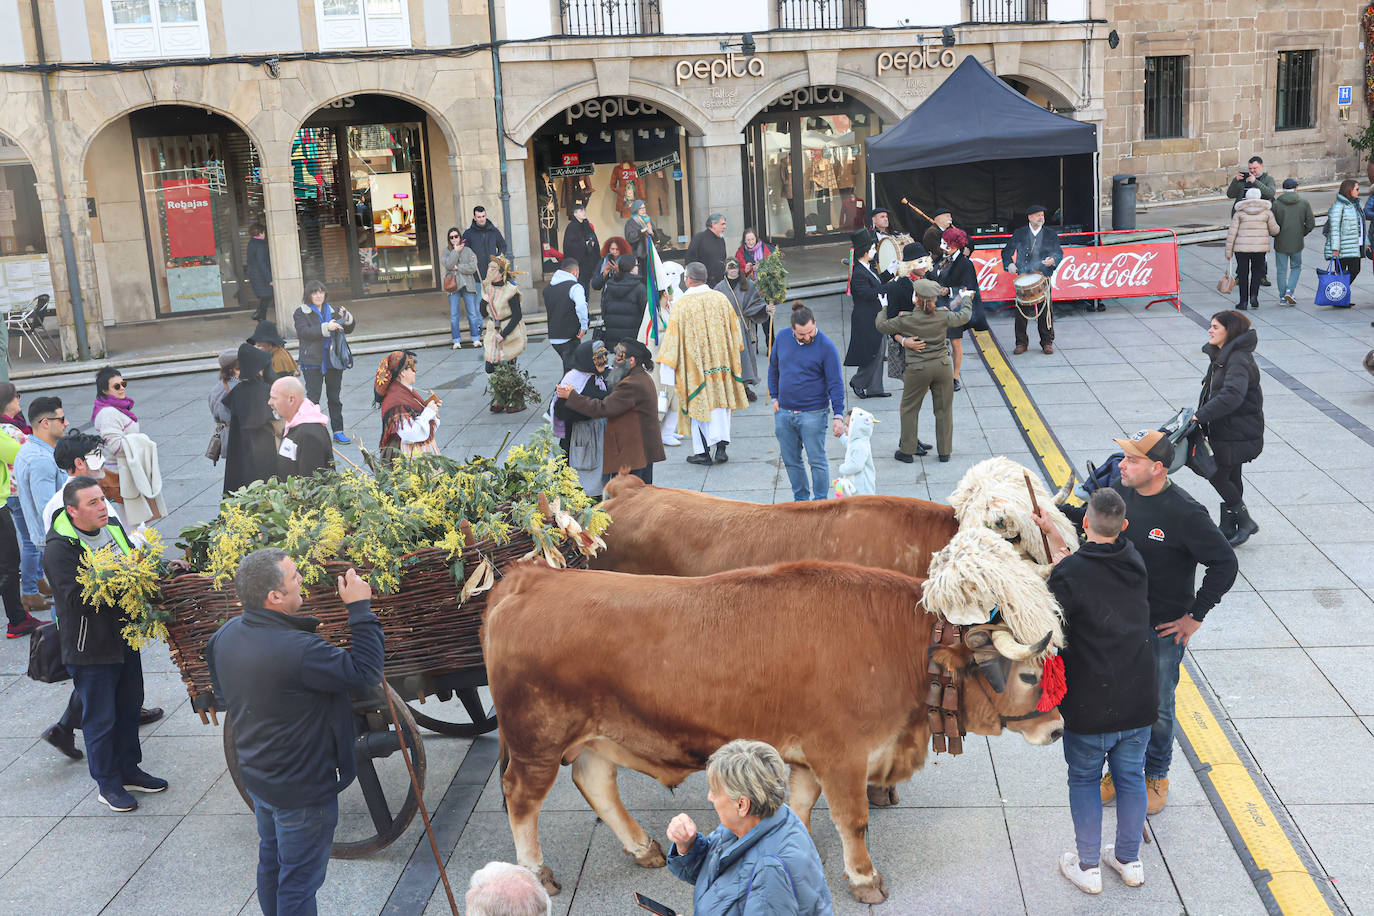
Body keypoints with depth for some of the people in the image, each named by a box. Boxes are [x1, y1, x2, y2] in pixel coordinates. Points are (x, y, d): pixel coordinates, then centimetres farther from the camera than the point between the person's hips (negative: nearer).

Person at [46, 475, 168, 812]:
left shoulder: (112, 527, 3)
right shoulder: (59, 549, -21)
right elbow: (77, 598, -28)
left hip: (126, 636, 8)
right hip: (91, 648, -7)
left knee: (130, 706, 20)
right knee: (100, 718, 6)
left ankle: (129, 769, 37)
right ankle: (108, 784, 22)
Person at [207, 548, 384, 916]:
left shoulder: (225, 635, -7)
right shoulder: (297, 650, -35)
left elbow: (222, 697, 8)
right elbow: (365, 673, -28)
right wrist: (360, 609, -24)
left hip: (256, 775, 8)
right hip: (303, 789, -8)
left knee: (271, 864, 26)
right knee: (299, 882, 9)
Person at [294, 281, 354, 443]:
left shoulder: (332, 310, 12)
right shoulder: (301, 313, -1)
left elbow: (348, 329, 11)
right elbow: (304, 332, -17)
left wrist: (347, 318, -11)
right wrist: (326, 328, -29)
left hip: (333, 361, 4)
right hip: (313, 362, -4)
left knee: (334, 397, 10)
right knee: (313, 398, -5)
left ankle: (338, 431, 16)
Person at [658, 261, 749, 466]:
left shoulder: (681, 304, -12)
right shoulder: (721, 299, 1)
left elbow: (673, 338, -10)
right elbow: (734, 330, 10)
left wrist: (667, 372, -6)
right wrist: (731, 354, 24)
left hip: (694, 363, -3)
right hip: (720, 362, 3)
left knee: (699, 404, 6)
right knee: (720, 402, 12)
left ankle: (704, 452, 11)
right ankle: (721, 447, 5)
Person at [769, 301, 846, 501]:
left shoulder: (826, 346, -12)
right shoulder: (782, 337, 1)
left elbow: (836, 383, -11)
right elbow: (773, 368, 16)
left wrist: (838, 415, -16)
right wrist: (774, 397, 11)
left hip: (813, 413, -5)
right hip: (783, 412, 5)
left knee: (817, 460, -1)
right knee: (790, 460, 12)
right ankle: (801, 498, 27)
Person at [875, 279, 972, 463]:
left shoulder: (906, 320, -10)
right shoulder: (943, 316, -3)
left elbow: (881, 326, 3)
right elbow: (963, 317, 17)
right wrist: (967, 299, 38)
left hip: (917, 369, -2)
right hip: (943, 366, 3)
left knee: (909, 408, 12)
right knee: (944, 409, 13)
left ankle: (907, 450, 16)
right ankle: (945, 451, 20)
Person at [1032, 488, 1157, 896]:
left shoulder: (1069, 573, -19)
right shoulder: (1134, 561, -2)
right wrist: (1054, 535, 12)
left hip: (1089, 706, -4)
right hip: (1139, 701, 5)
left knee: (1084, 781, 14)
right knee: (1131, 778, 20)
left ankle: (1088, 867, 24)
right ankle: (1129, 860, 35)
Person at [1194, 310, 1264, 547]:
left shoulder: (1239, 360, -23)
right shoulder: (1222, 355, 9)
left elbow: (1231, 395, -36)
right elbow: (1212, 392, 16)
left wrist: (1201, 415, -36)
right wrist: (1200, 414, 5)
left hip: (1238, 433, -10)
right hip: (1225, 429, 10)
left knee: (1218, 476, -2)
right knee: (1230, 478, 16)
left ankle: (1246, 522, 12)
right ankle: (1228, 529, 26)